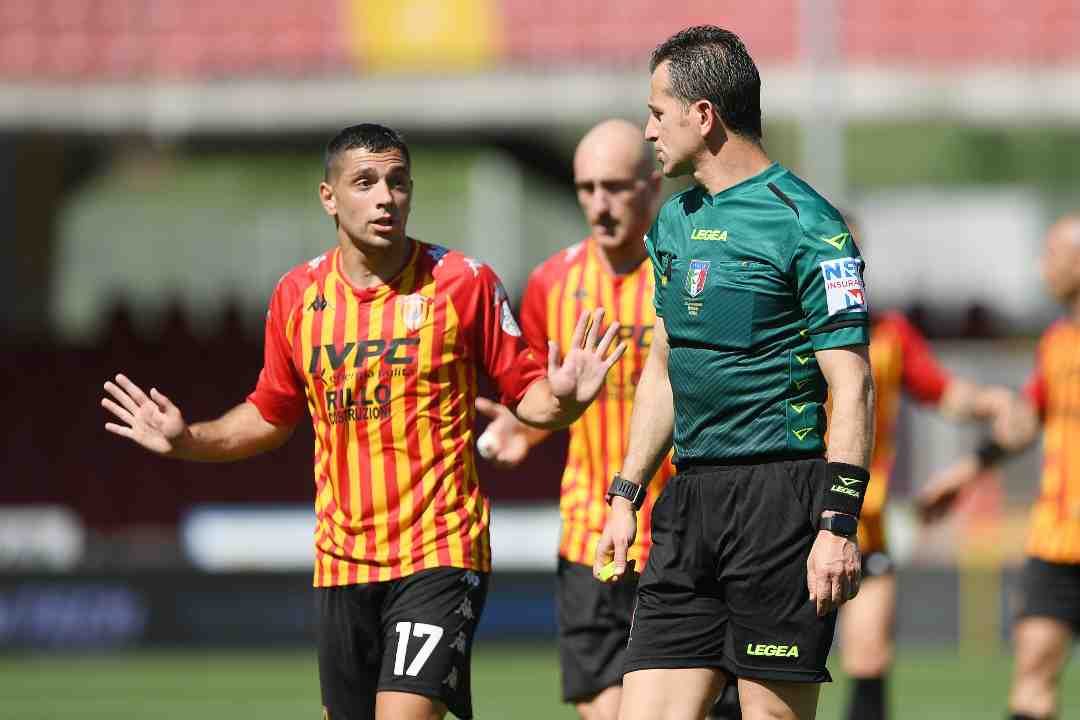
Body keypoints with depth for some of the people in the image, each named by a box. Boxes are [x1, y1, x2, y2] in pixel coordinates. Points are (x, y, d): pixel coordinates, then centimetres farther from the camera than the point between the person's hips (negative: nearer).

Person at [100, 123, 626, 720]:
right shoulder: (298, 295, 6)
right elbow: (271, 415, 20)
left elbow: (526, 394, 0)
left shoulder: (465, 283, -4)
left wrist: (562, 397, -21)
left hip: (440, 555, -4)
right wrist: (186, 441, 7)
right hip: (342, 561, 4)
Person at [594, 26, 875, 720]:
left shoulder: (805, 224, -9)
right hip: (690, 502, 8)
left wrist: (839, 524, -19)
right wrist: (626, 496, 20)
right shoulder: (677, 220, 16)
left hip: (781, 498, -8)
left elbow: (852, 386, -12)